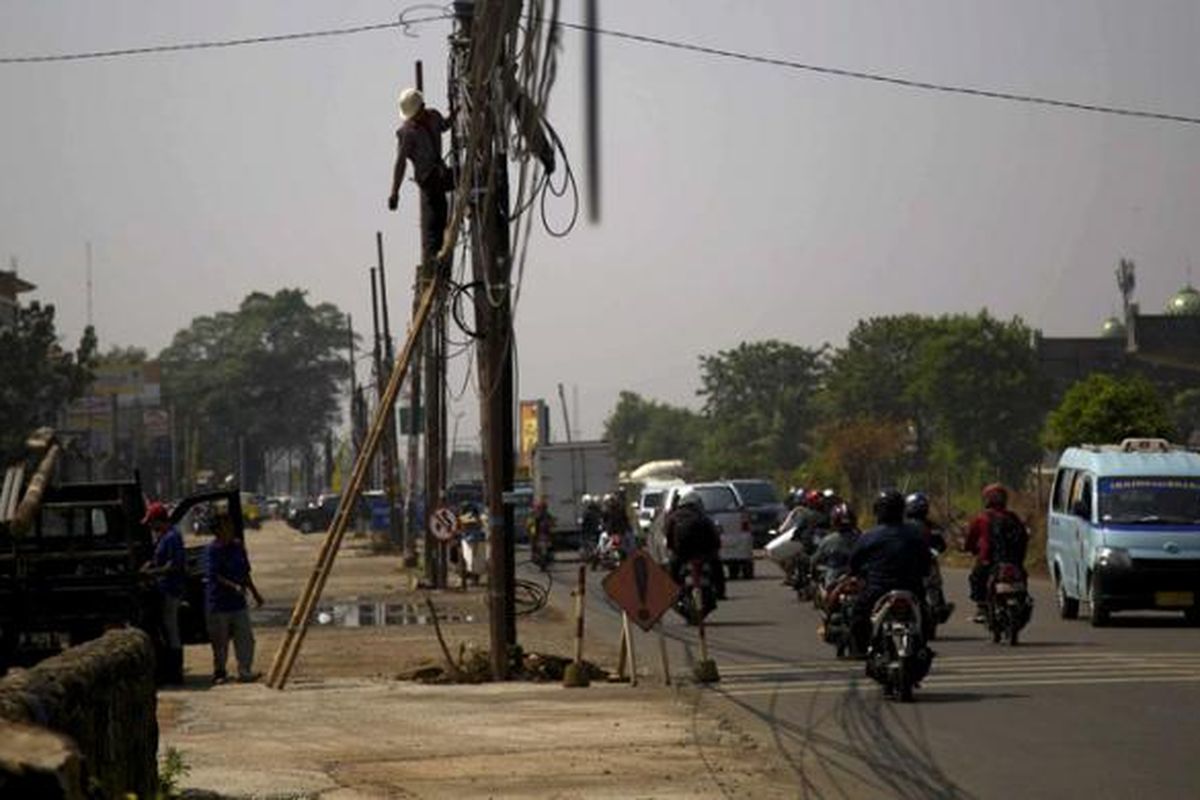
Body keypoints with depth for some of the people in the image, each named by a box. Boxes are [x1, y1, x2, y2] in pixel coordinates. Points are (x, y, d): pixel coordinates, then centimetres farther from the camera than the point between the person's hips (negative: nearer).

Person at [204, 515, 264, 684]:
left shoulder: (238, 547, 9)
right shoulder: (212, 550, -11)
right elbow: (214, 575, -19)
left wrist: (254, 592, 21)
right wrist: (234, 586, -30)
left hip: (238, 602, 6)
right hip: (218, 604, -6)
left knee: (245, 639, -1)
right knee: (220, 643, 4)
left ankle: (244, 671, 4)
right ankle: (219, 673, 17)